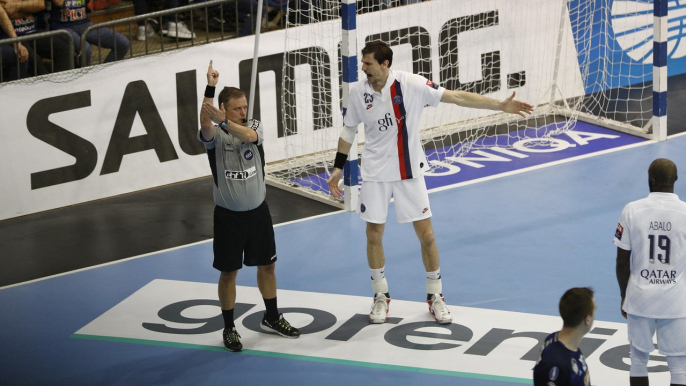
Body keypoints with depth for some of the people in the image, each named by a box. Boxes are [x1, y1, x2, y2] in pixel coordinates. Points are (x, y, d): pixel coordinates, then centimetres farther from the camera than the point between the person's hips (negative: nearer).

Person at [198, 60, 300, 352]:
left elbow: (248, 135, -28)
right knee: (228, 272, 4)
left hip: (258, 211, 3)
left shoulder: (254, 127, -4)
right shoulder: (215, 134, -11)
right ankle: (229, 329, 16)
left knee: (267, 265, 15)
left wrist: (225, 121, -46)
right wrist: (210, 88, -44)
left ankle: (272, 318, 33)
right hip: (228, 216, -3)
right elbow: (205, 123, -35)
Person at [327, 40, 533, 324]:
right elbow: (348, 131, 6)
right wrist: (338, 169, 7)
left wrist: (500, 105, -18)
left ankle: (435, 296, 17)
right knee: (374, 234, 4)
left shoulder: (411, 85, -17)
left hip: (409, 171, -1)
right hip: (375, 173, 1)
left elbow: (457, 97, -15)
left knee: (425, 233, 0)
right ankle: (381, 297, 23)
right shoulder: (359, 91, -8)